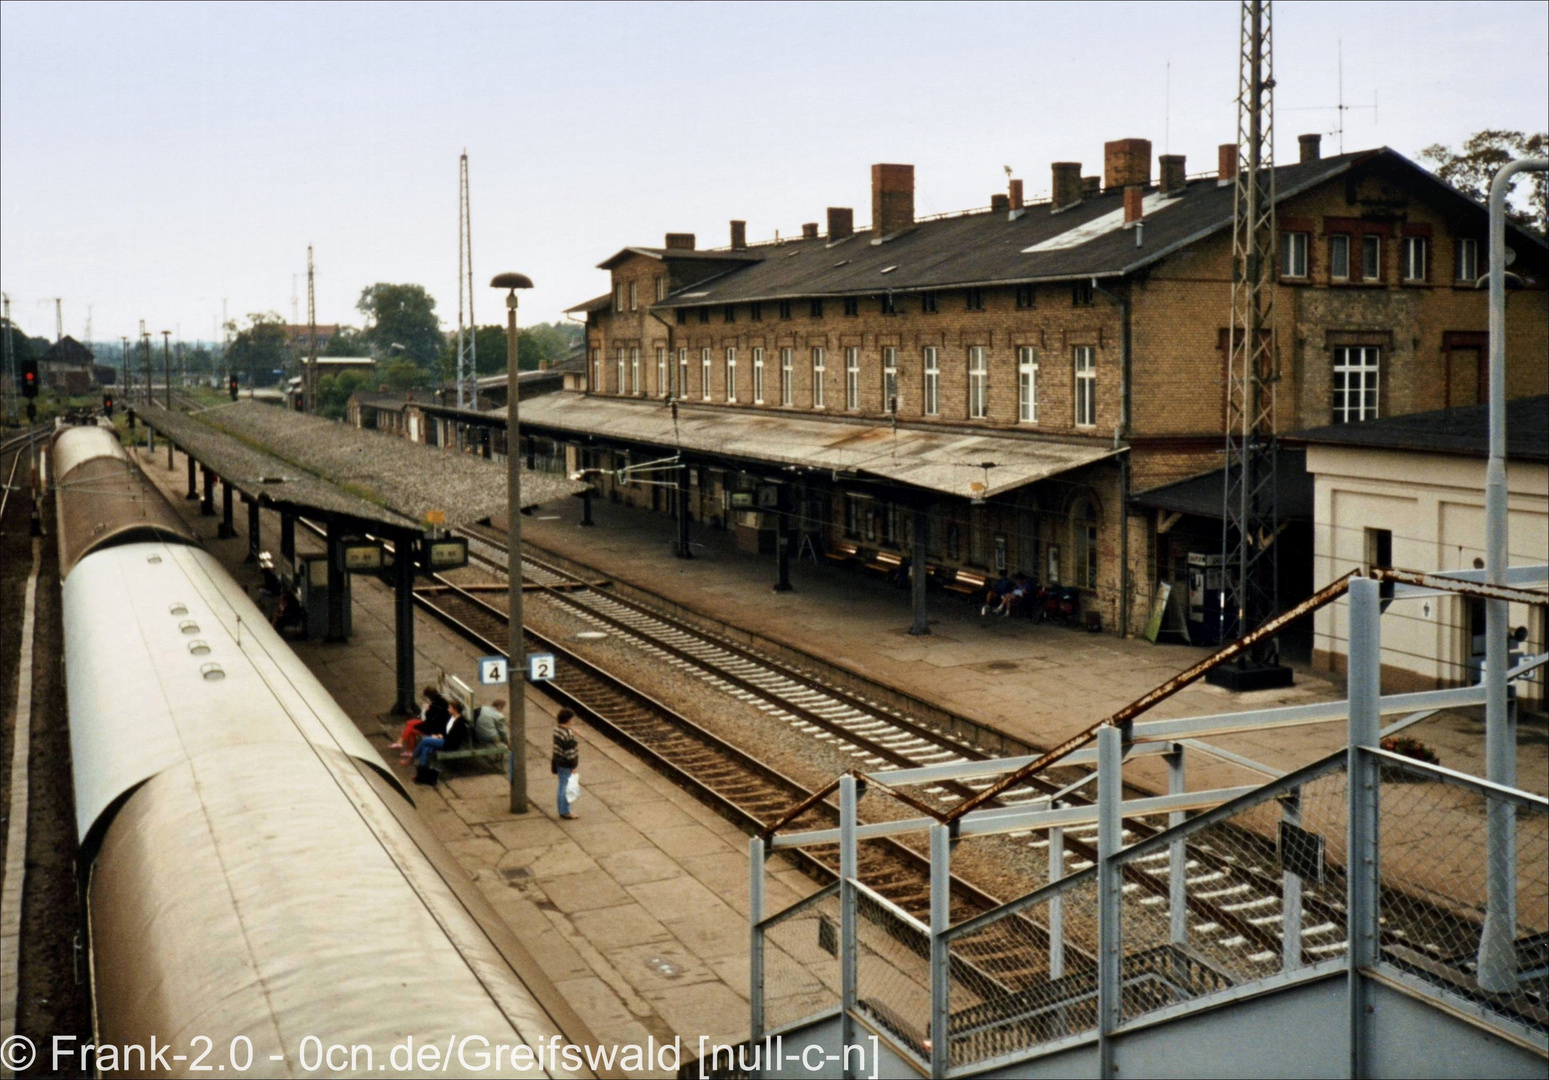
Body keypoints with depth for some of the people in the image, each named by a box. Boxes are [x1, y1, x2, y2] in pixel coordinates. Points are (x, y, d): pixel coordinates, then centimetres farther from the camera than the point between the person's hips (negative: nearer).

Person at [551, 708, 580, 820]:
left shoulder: (557, 729, 0)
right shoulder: (568, 734, -27)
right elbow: (570, 752, -22)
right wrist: (573, 766, -16)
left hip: (558, 761, 9)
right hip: (566, 765, -9)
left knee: (562, 786, 19)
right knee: (566, 788, 4)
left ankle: (562, 810, 31)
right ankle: (565, 812, 15)